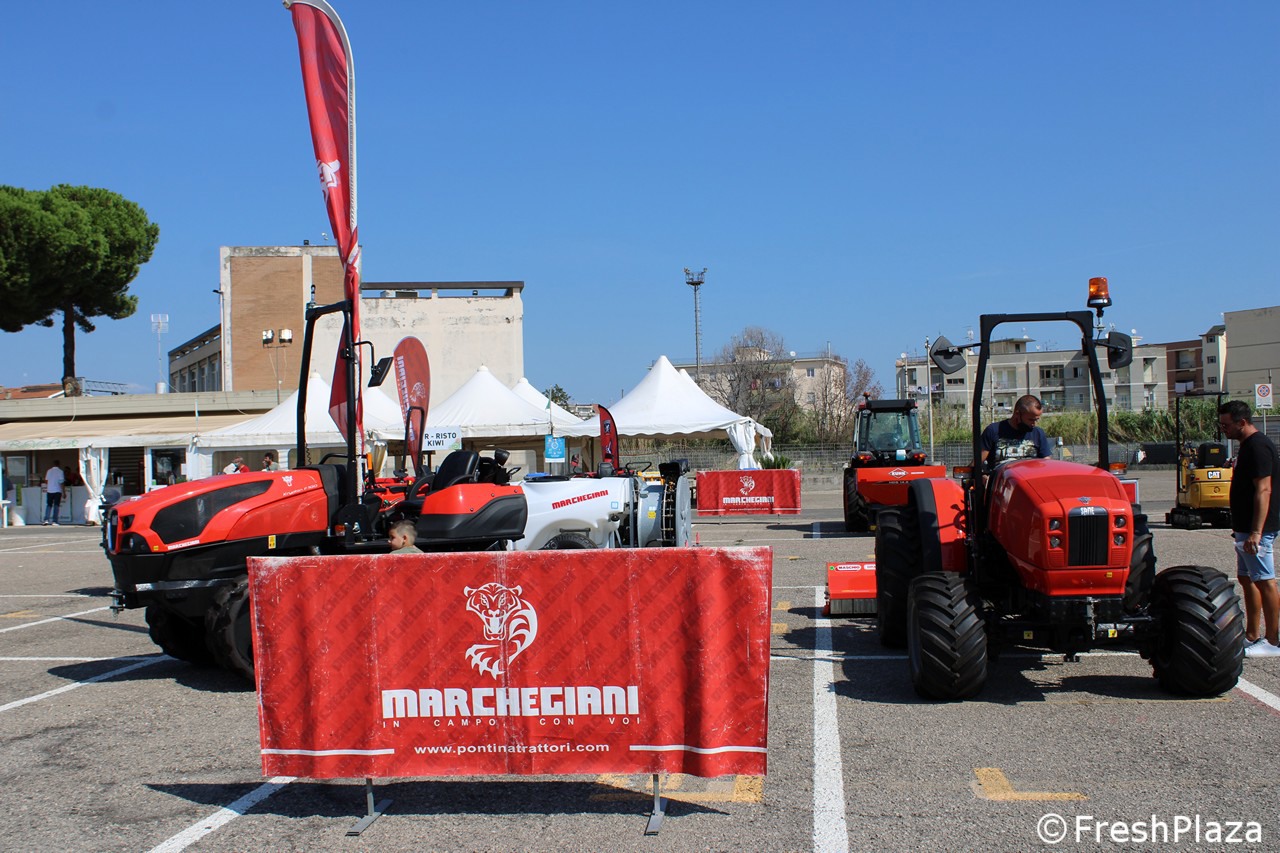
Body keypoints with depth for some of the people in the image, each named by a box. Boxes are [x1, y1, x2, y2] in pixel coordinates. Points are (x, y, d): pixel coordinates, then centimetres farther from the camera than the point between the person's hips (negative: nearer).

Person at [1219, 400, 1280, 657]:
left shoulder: (1258, 447, -17)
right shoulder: (1247, 446, 14)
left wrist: (1256, 532, -27)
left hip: (1257, 530, -11)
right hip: (1246, 528, 11)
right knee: (1247, 579, 14)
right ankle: (1252, 635, 21)